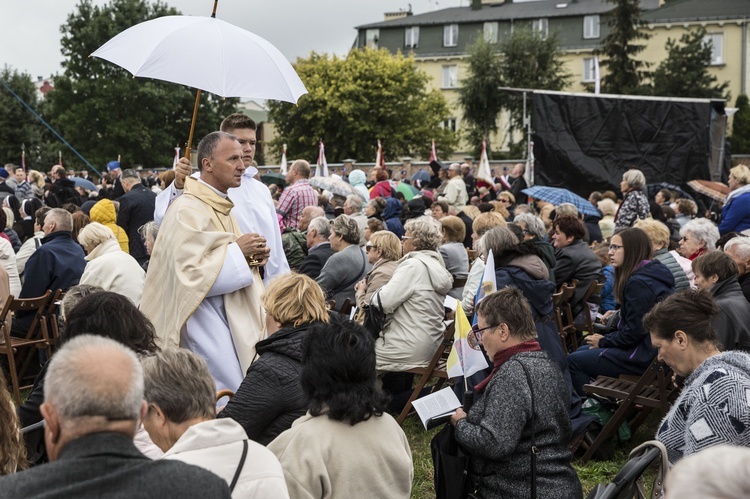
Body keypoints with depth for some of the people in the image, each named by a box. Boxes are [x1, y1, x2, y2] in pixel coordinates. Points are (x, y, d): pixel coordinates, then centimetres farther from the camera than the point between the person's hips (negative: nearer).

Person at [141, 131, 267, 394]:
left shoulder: (222, 207, 15)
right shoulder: (188, 211, -15)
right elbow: (187, 272, -23)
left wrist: (252, 258, 4)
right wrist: (237, 252, -17)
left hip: (233, 321, 9)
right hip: (204, 322, -9)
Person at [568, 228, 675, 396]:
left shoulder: (638, 283, -21)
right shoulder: (654, 272, 10)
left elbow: (634, 332, -21)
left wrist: (603, 341, -8)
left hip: (646, 355, -11)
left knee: (573, 361, -4)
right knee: (583, 350, 19)